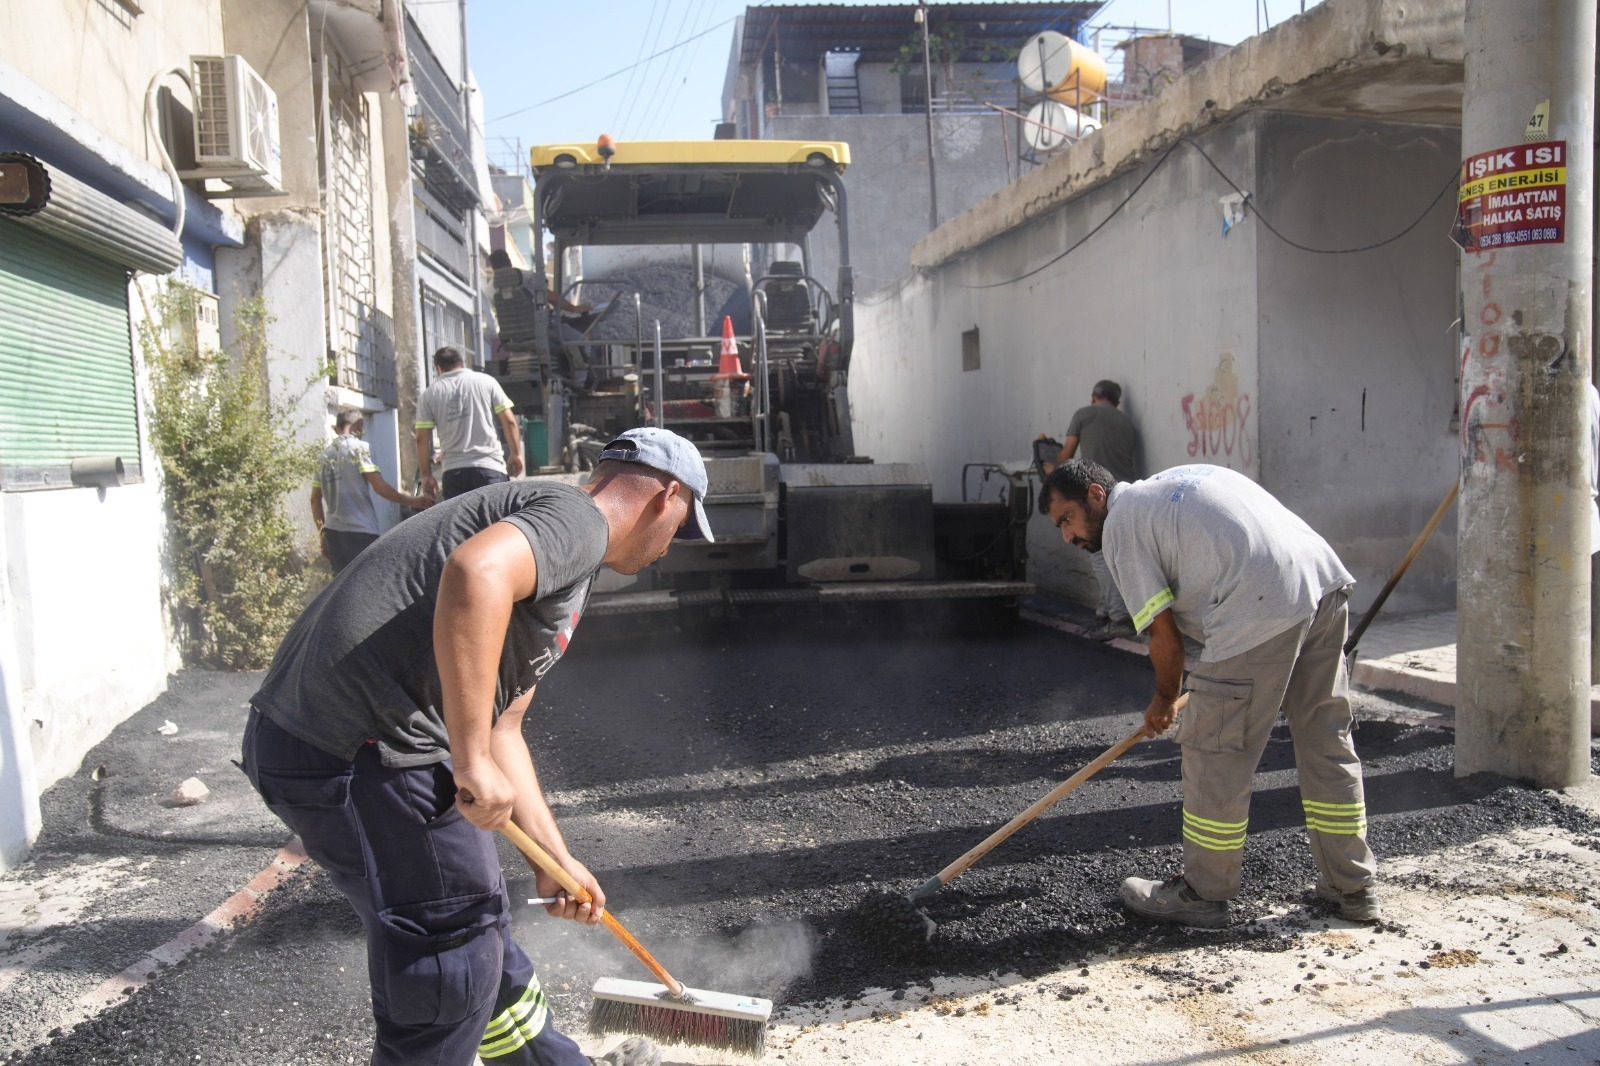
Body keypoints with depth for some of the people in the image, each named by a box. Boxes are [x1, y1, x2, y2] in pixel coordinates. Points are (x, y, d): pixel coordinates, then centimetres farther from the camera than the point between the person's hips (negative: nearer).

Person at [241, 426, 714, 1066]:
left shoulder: (558, 563, 24)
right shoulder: (575, 517, -8)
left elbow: (500, 728, 26)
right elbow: (476, 571, -31)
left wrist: (556, 860, 28)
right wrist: (474, 765, -27)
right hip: (361, 750, -11)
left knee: (479, 925, 26)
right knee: (451, 968, 3)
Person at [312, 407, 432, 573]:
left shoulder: (324, 455, 13)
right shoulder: (359, 448, -4)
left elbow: (315, 499, 14)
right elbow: (380, 487, -12)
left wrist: (322, 534, 20)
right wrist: (411, 501, -3)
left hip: (332, 531, 6)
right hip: (360, 531, -6)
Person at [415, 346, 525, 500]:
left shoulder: (430, 394, 8)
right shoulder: (485, 381, 5)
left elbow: (422, 438, 4)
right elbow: (509, 421, 1)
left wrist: (426, 475, 10)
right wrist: (516, 453, 11)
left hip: (453, 471, 1)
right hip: (489, 466, -1)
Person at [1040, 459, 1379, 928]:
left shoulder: (1121, 523, 2)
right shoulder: (1173, 484, 27)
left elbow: (1165, 635, 0)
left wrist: (1163, 701, 17)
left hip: (1264, 608, -9)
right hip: (1326, 579, 9)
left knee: (1216, 754, 4)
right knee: (1327, 742, 19)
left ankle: (1203, 895, 17)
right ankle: (1352, 888, 31)